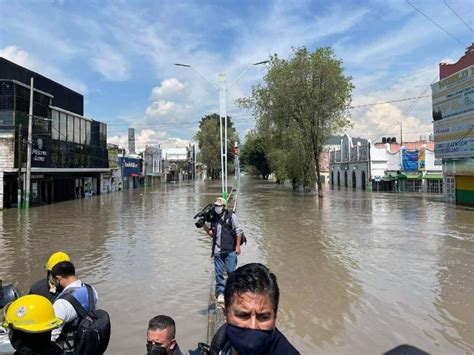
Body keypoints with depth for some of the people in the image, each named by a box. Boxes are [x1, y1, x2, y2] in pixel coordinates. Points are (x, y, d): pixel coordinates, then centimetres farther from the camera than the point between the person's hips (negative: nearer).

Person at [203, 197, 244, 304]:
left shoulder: (231, 216, -2)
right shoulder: (214, 218, 12)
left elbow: (238, 231, -3)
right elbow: (212, 234, 16)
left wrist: (238, 246, -8)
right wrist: (204, 226, 2)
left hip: (230, 250, -4)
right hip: (217, 251, 4)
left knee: (231, 271, -2)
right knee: (218, 273, 6)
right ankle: (220, 293, 18)